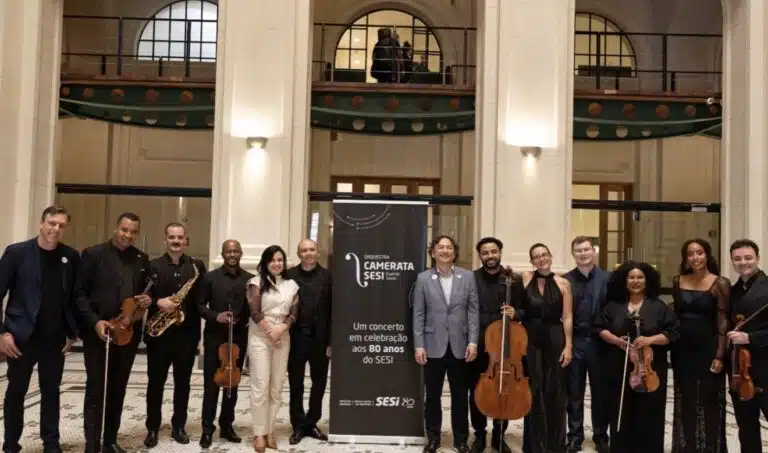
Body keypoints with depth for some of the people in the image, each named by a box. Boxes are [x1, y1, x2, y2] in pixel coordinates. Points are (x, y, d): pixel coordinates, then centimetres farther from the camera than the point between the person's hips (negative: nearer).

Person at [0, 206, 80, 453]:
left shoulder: (71, 256, 0)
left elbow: (76, 296, 6)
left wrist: (73, 332, 2)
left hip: (55, 338, 2)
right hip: (21, 336, -2)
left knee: (51, 391, 12)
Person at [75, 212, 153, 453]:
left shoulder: (142, 259, 8)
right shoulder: (93, 254, -5)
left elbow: (148, 290, 18)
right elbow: (80, 293, -8)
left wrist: (148, 300, -6)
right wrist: (95, 321, -18)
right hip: (97, 331, -4)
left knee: (118, 389, 12)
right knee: (96, 389, -1)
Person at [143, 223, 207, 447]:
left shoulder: (197, 266, 5)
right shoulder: (153, 265, 2)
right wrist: (157, 302, -17)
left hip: (187, 332, 1)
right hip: (159, 332, -1)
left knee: (183, 382, 9)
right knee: (155, 382, 7)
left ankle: (178, 426, 21)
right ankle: (152, 428, 19)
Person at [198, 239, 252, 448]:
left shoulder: (250, 279, 3)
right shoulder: (210, 277, 1)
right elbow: (200, 305, 2)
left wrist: (242, 321, -10)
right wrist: (215, 316, -14)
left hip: (239, 337, 2)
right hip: (214, 336, -1)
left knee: (233, 383, 10)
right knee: (211, 384, 1)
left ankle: (227, 425, 22)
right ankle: (207, 428, 10)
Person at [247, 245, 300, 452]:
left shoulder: (291, 285, 9)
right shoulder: (257, 282, -1)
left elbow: (293, 313, 5)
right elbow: (255, 312, -8)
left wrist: (281, 329, -11)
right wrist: (270, 331, -11)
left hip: (283, 338, 4)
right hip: (260, 337, -4)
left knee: (277, 387, 5)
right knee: (261, 386, -4)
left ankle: (270, 431, 14)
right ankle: (259, 433, 4)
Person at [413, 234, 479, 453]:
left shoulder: (468, 276, 3)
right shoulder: (423, 278, 1)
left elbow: (473, 311, 1)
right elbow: (418, 314, -1)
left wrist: (473, 341, -7)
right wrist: (418, 345, -6)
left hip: (459, 346, 1)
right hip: (433, 346, 0)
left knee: (460, 395, 10)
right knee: (432, 395, 9)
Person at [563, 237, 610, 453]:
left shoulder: (607, 278, -1)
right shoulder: (566, 280, 0)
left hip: (599, 342, 0)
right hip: (574, 342, 0)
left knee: (600, 392, 11)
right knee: (574, 393, 9)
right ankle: (575, 436, 21)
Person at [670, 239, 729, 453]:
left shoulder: (720, 283, -7)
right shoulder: (678, 281, 5)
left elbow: (723, 321, -9)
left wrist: (719, 356, -14)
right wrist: (670, 344, 3)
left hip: (707, 349, -4)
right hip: (681, 350, 4)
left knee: (708, 402, 5)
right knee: (685, 402, 13)